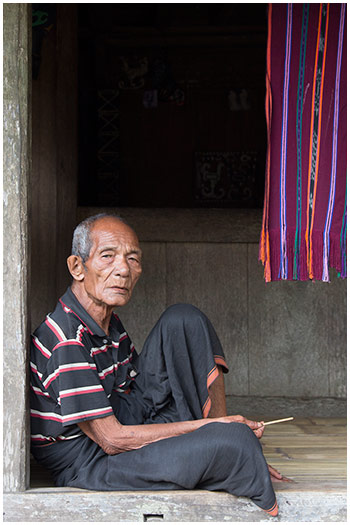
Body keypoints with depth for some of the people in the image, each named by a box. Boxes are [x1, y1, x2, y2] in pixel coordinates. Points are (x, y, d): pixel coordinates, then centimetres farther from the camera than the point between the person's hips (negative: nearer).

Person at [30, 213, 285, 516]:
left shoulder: (109, 324, 7)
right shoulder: (65, 342, -25)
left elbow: (139, 392, 14)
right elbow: (111, 439, -24)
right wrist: (208, 426, -20)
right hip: (88, 465, -10)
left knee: (184, 321, 1)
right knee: (235, 439, -32)